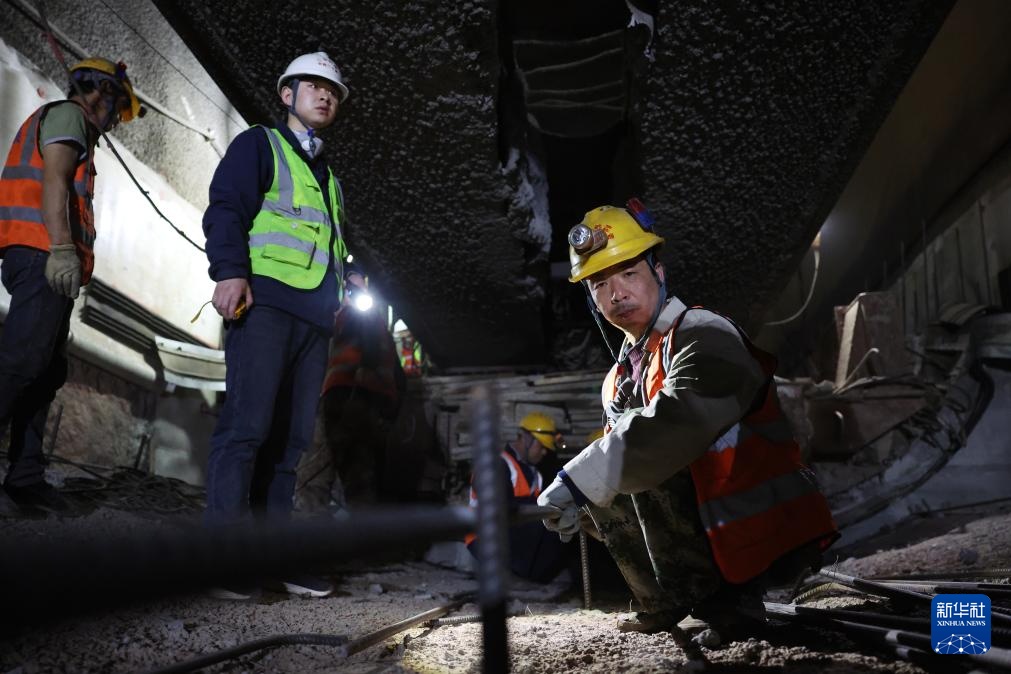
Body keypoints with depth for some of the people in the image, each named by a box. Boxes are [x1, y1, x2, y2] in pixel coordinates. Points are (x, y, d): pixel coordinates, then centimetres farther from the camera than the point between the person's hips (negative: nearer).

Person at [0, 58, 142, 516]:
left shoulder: (63, 123, 33)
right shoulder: (68, 114, 4)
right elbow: (54, 180, -12)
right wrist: (62, 248, -23)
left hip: (37, 258, 10)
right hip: (42, 254, -10)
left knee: (46, 373, 5)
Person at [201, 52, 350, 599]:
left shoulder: (327, 176, 31)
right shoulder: (259, 145, 11)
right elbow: (225, 208, -3)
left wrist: (340, 293, 12)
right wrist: (230, 271, -18)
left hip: (314, 316, 7)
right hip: (265, 301, -6)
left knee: (290, 436, 2)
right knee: (248, 424, -15)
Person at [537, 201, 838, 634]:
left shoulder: (704, 335, -17)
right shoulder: (622, 375, 10)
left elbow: (679, 422, -35)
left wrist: (579, 479, -34)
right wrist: (574, 497, -9)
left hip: (768, 536, -8)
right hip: (712, 528, 8)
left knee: (649, 470, -23)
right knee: (603, 493, 6)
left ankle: (716, 600, -10)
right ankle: (666, 604, 9)